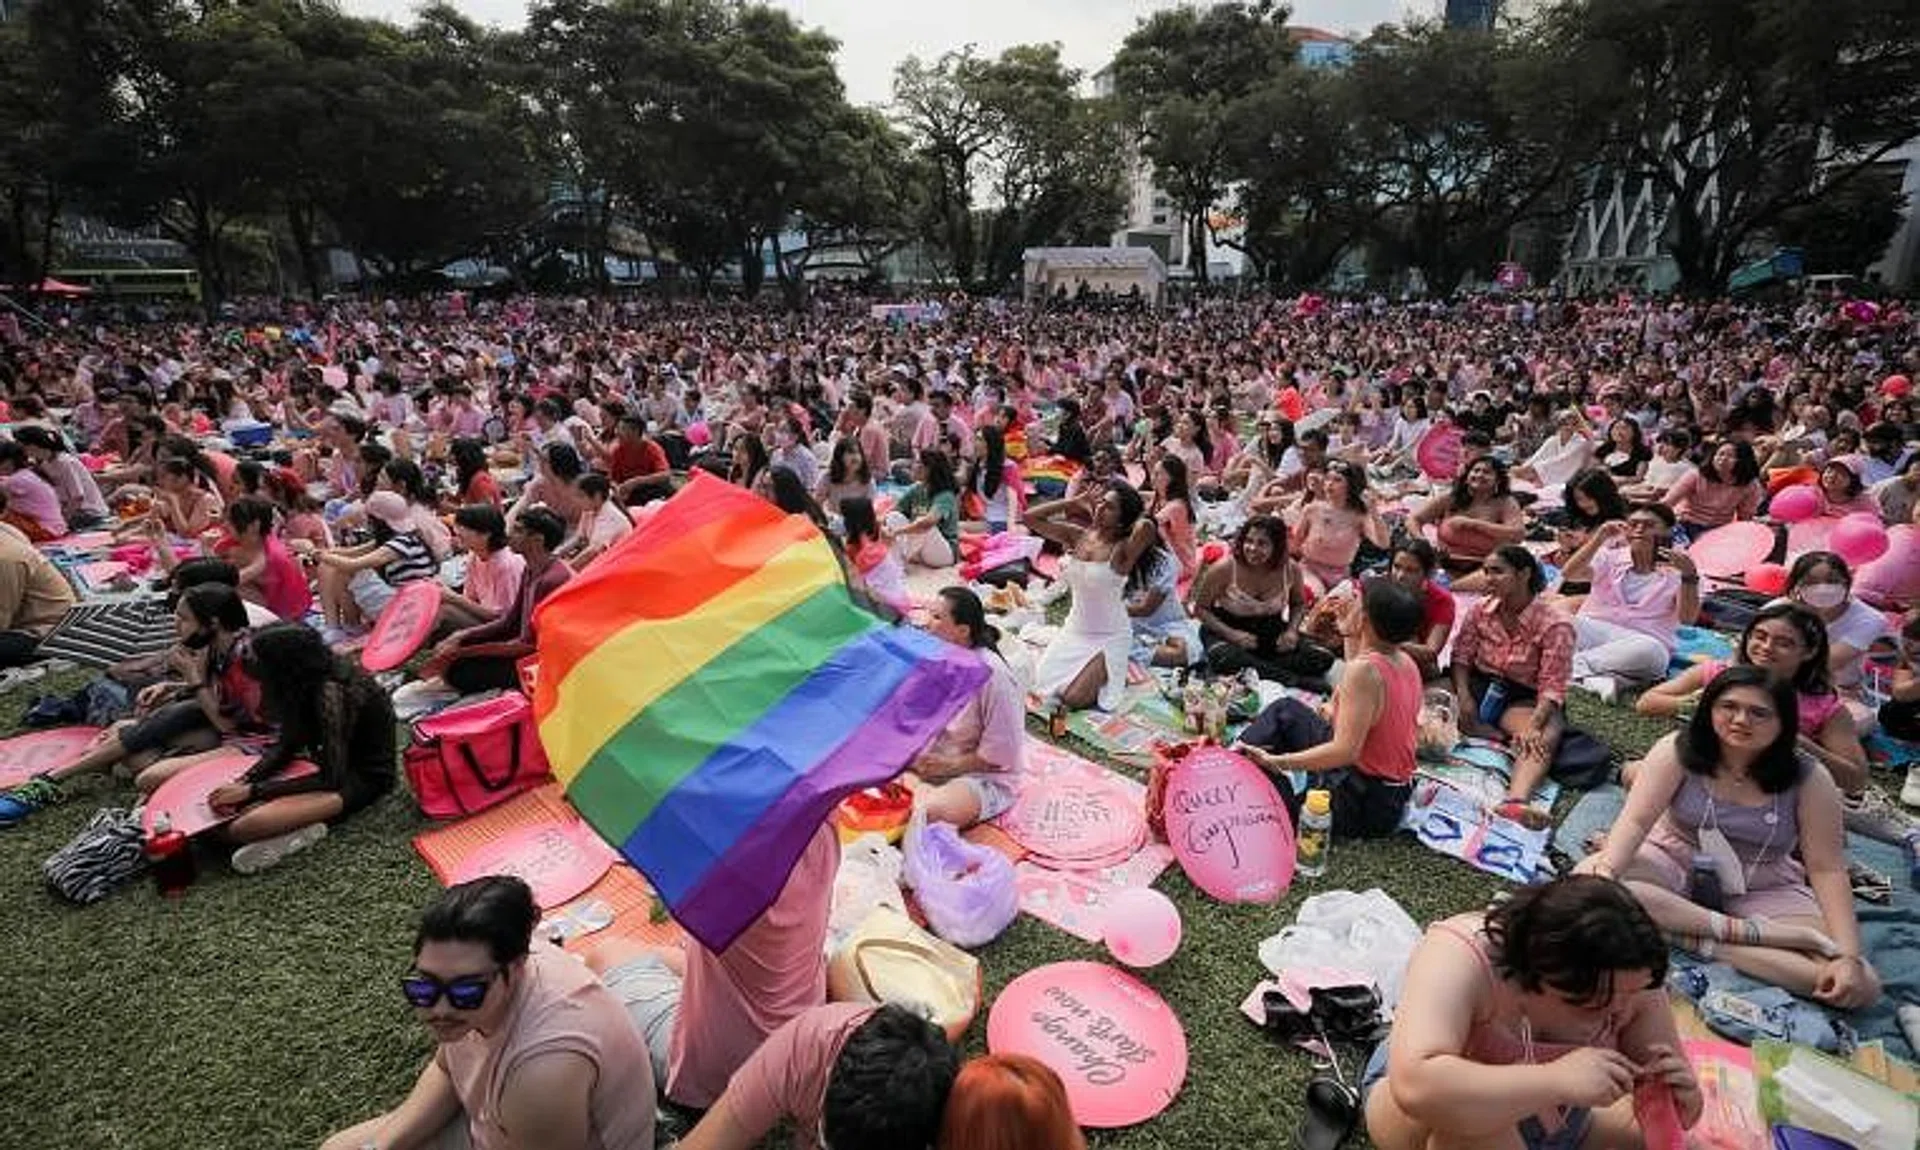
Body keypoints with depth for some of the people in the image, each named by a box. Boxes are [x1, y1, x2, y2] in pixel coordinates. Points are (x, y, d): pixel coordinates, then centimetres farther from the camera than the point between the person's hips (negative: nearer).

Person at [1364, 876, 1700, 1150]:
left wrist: (1681, 1102, -30)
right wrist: (1556, 1080, -51)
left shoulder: (1631, 979, -18)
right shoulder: (1461, 957, -36)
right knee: (1478, 1119, -36)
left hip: (1560, 1122, 6)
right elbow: (1415, 1085, -50)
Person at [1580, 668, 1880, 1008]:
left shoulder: (1808, 781, -10)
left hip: (1763, 890, 1)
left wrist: (1849, 957, -21)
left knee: (1861, 985, -22)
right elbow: (1635, 820, -20)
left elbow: (1827, 870, -10)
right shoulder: (1677, 751, -13)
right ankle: (1745, 931, -24)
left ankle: (1699, 940, -18)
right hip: (1676, 865, -1)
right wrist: (1605, 870, -39)